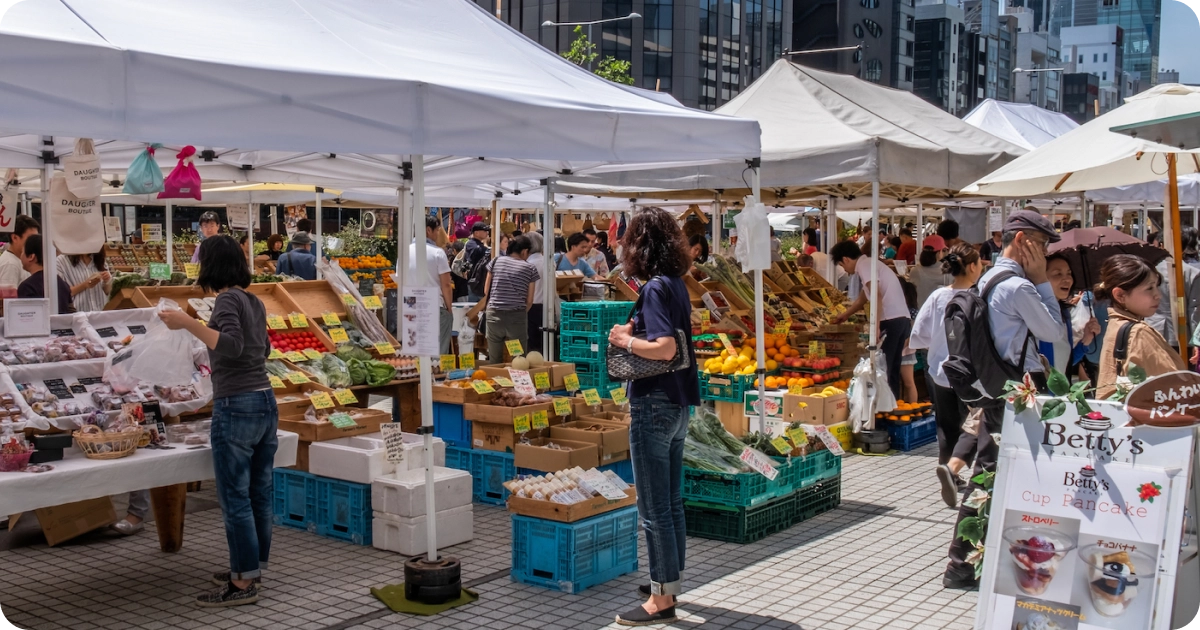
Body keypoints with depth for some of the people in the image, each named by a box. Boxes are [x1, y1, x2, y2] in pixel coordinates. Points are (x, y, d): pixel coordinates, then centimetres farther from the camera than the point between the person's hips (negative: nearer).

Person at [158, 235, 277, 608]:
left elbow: (232, 346, -26)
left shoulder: (227, 300, -10)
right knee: (260, 494, 14)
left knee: (235, 498, -2)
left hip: (236, 407, -9)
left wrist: (188, 323, -27)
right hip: (265, 401, 9)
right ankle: (251, 570, 25)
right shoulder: (254, 302, 14)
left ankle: (243, 584, 3)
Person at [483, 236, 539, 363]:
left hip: (494, 315, 2)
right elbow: (529, 301, 1)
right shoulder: (530, 269, 2)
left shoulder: (496, 261, 7)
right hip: (517, 317, -2)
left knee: (494, 362, 7)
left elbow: (486, 292, 11)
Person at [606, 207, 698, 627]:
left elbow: (665, 348, -26)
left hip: (655, 404, -9)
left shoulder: (655, 287, -17)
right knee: (671, 500, 18)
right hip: (679, 403, 10)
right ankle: (670, 582, 30)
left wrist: (626, 341, -12)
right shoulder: (677, 284, 9)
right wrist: (638, 330, 7)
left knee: (654, 507, -2)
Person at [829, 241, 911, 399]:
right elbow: (862, 299, 39)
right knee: (891, 370, 14)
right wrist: (845, 315, 52)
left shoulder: (864, 265, -6)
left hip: (891, 321, -9)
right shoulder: (869, 264, 24)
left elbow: (876, 296, -20)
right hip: (901, 319, 9)